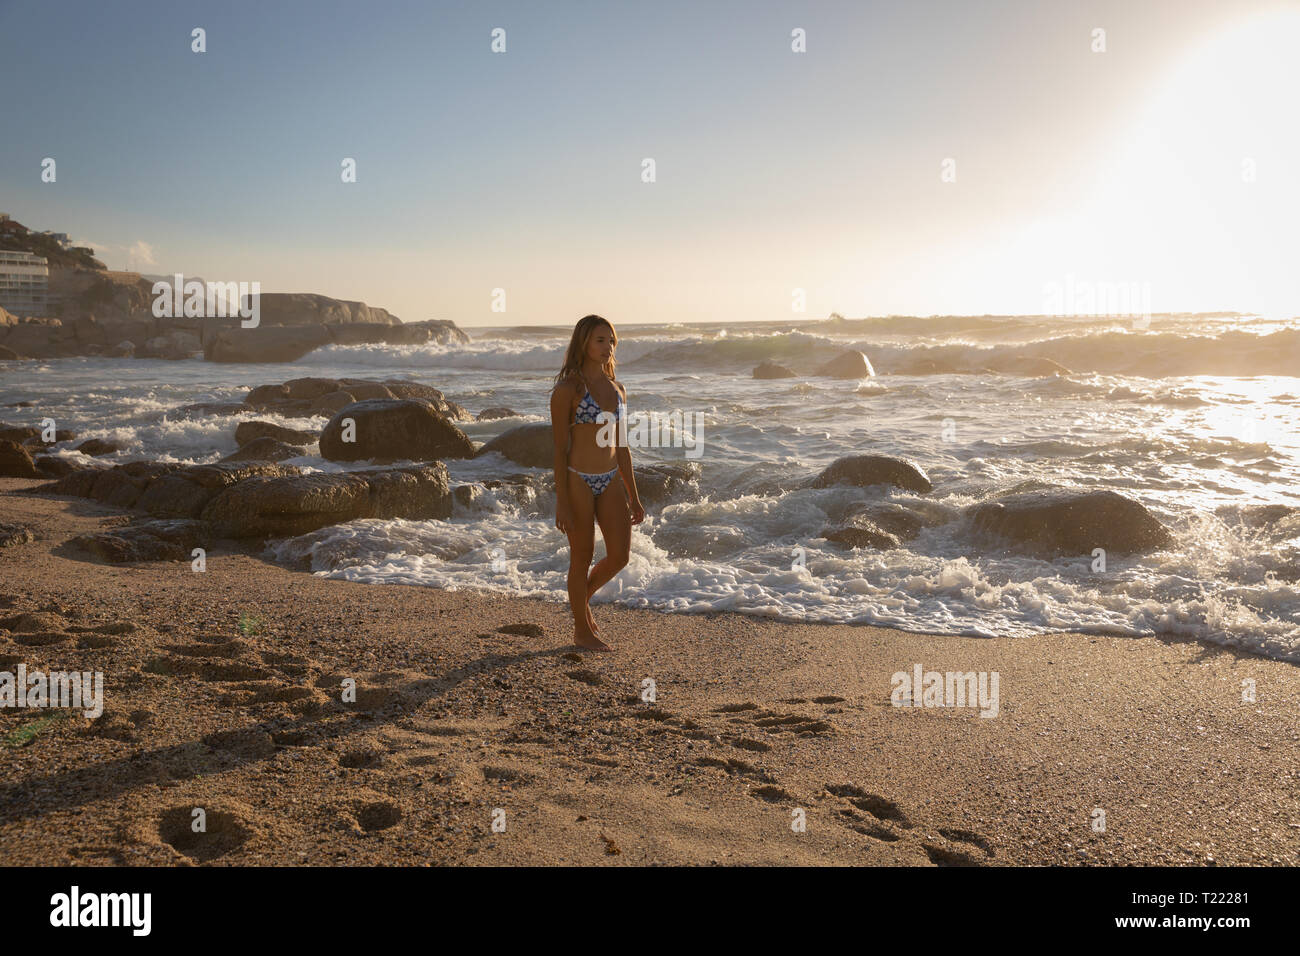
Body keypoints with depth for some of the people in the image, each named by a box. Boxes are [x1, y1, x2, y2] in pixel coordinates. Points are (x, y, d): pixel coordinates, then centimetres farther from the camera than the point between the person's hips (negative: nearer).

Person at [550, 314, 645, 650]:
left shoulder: (617, 390, 9)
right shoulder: (567, 390, -9)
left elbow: (621, 447, 14)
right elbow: (559, 449, -10)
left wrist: (633, 497, 14)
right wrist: (561, 502, -14)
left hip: (610, 481, 6)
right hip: (578, 481, -6)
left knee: (619, 556, 5)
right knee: (582, 557, 5)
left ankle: (582, 598, 33)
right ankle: (582, 630, 22)